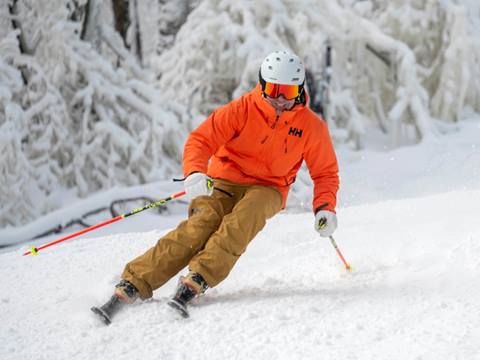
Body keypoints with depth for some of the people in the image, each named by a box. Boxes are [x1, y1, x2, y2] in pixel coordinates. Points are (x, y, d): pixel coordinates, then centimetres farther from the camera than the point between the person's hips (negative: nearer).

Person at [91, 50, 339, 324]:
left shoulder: (312, 127, -4)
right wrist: (195, 173, -33)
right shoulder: (243, 110, -9)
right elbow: (201, 140, -12)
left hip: (267, 190, 1)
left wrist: (325, 207, -9)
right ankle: (131, 287, -35)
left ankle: (197, 281, -46)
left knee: (245, 216, -35)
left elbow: (326, 172, 8)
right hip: (225, 182, -1)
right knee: (199, 227, -28)